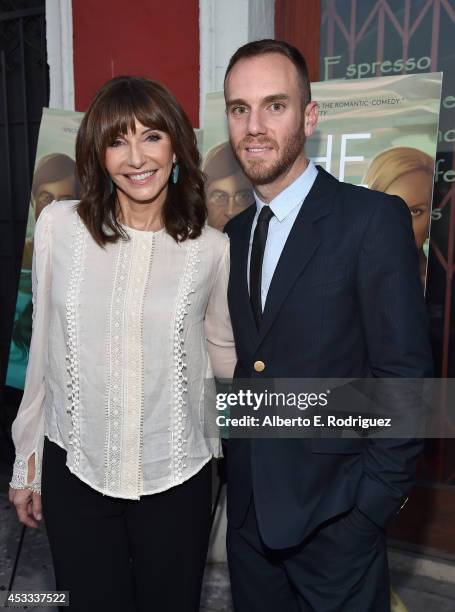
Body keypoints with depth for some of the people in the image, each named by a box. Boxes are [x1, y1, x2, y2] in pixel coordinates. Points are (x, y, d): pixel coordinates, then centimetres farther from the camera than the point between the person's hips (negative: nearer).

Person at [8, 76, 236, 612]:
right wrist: (27, 459, 9)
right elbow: (43, 347, 2)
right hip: (73, 470, 1)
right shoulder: (59, 226, -7)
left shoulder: (211, 249, -8)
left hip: (176, 474, 0)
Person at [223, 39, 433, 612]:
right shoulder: (234, 233, 6)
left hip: (334, 516, -5)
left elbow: (405, 372, -14)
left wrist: (373, 500, -14)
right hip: (249, 505, 6)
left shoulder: (374, 219, -13)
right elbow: (242, 359, 10)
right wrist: (235, 468, 4)